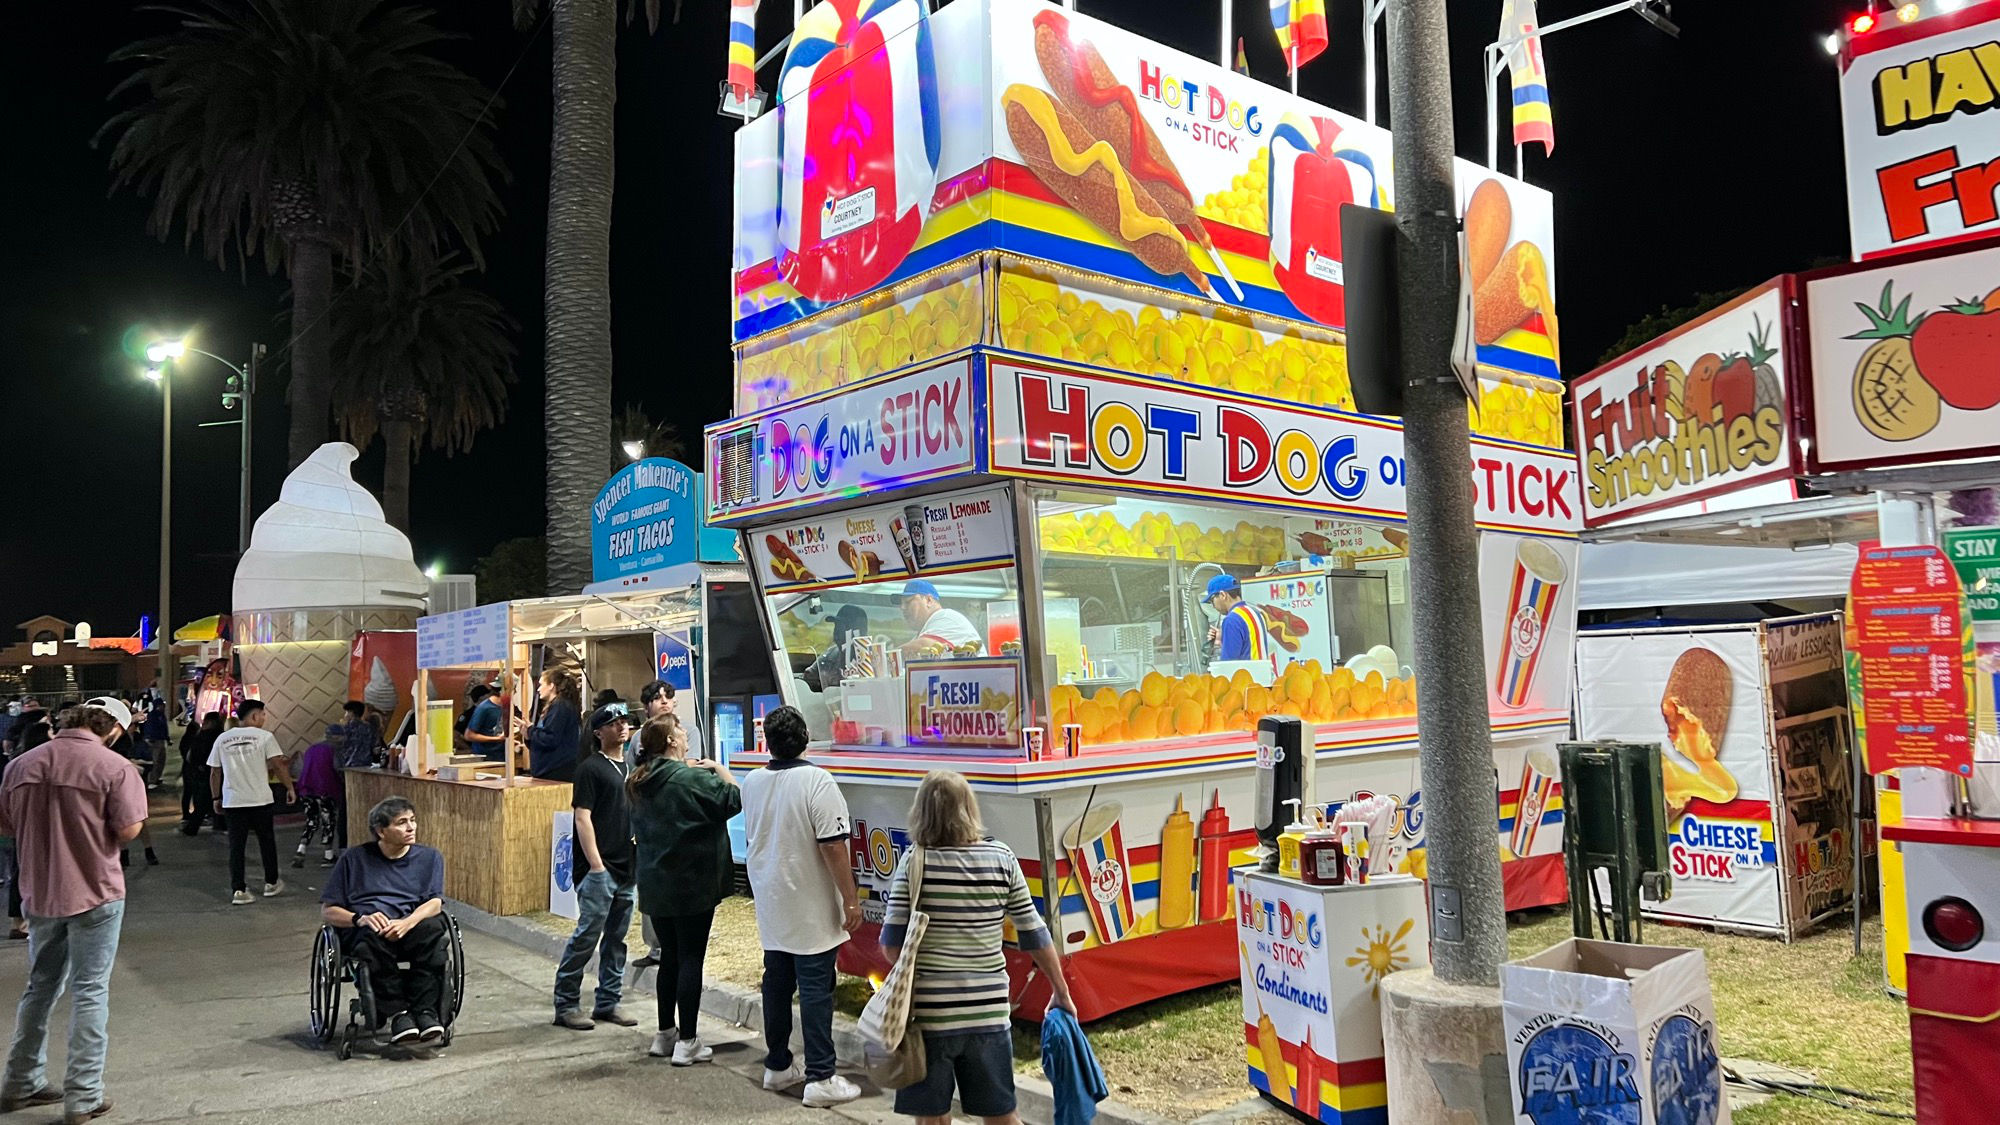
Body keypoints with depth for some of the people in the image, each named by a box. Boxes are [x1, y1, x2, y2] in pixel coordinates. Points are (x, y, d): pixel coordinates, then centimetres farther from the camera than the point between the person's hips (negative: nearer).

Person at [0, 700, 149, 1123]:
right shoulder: (115, 767, -16)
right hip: (96, 894, -5)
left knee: (40, 987, 20)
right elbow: (129, 830, -18)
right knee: (90, 992, 4)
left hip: (39, 894, 5)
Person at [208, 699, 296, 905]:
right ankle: (271, 883, 23)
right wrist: (290, 788, -3)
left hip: (233, 801, 3)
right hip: (261, 800, -2)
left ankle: (238, 890, 1)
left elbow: (215, 772, 9)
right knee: (267, 841, 13)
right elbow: (278, 765, -11)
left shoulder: (222, 739, 6)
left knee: (236, 846, 5)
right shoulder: (264, 737, -5)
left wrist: (216, 798, 17)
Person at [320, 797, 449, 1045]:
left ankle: (426, 1010, -35)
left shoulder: (430, 857, 16)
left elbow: (435, 903, 2)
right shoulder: (354, 859, 15)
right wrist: (360, 918, -12)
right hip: (365, 929, -1)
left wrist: (408, 922, -21)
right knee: (374, 937, -38)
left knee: (432, 929, -35)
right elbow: (328, 910, 11)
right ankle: (397, 1013, -33)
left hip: (412, 924, 1)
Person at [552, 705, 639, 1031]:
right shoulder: (591, 768, -6)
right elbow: (582, 818, -11)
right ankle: (566, 1004, 4)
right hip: (601, 869, -7)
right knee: (587, 936, -5)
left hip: (628, 868, 7)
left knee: (616, 937, 12)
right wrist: (596, 865, -17)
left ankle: (608, 1002, 20)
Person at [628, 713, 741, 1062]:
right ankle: (687, 1042, 5)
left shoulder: (640, 782, 6)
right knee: (691, 958, 1)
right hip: (692, 884, -7)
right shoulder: (691, 778, -18)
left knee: (670, 956, 17)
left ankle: (665, 1034, 26)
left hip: (654, 885, 7)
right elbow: (734, 800, -14)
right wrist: (719, 769, 3)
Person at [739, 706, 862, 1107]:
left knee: (777, 982, 15)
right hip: (810, 908, -6)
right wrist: (851, 899, -14)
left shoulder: (751, 782, 2)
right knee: (815, 988, -2)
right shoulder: (817, 781, -19)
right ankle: (820, 1078, 1)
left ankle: (777, 1066, 25)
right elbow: (833, 846, -21)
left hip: (771, 904, 7)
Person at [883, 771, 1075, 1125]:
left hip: (929, 1012, -2)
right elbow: (1034, 935, 2)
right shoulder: (1001, 858, -3)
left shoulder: (915, 861, -10)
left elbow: (892, 943, -8)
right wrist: (1061, 992, 14)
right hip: (989, 1010, 3)